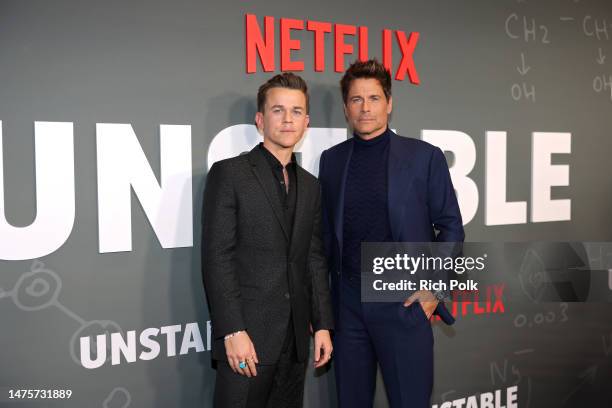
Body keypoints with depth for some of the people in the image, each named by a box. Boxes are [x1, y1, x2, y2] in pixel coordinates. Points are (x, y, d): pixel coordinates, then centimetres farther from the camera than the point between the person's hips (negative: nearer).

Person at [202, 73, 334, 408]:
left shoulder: (310, 185, 13)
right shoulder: (229, 173, -5)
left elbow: (315, 260, 14)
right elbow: (217, 257, -10)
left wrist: (322, 325, 9)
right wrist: (233, 331, -15)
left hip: (296, 339, 5)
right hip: (247, 334, -5)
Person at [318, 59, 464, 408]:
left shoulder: (425, 156, -1)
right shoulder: (331, 159, 7)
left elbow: (450, 226, 2)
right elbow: (326, 233, 10)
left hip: (405, 302, -2)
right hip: (347, 303, 3)